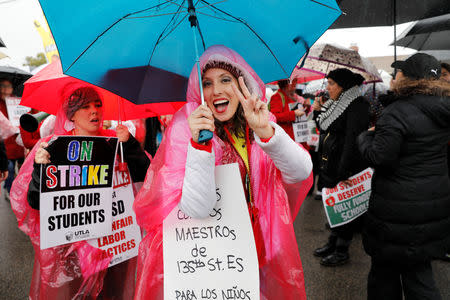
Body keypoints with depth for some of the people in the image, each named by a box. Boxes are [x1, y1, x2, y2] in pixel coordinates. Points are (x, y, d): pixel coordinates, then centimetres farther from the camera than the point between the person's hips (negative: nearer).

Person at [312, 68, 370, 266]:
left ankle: (342, 251, 16)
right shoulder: (335, 103, 11)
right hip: (330, 164, 8)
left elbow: (352, 139, -23)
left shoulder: (357, 105, -15)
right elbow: (325, 130, 19)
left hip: (347, 168, -8)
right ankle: (333, 242, 32)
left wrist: (343, 171, -27)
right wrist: (317, 112, 6)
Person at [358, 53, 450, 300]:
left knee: (385, 269, 11)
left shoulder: (397, 112, -20)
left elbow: (379, 158, -21)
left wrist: (366, 137, -2)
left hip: (400, 209, -7)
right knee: (418, 269, 19)